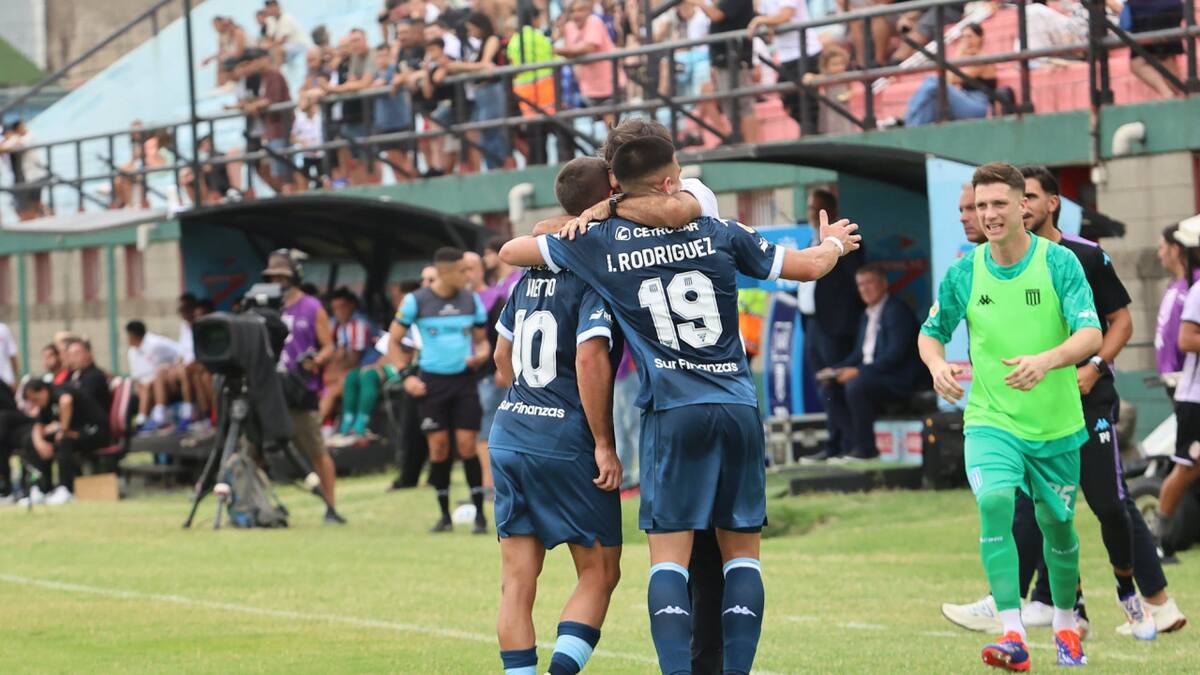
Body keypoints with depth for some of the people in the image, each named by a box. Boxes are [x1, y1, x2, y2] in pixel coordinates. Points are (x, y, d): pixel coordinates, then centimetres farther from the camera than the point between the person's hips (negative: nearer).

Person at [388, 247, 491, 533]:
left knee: (467, 444, -5)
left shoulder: (472, 300, 5)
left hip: (463, 379, 1)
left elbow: (481, 338, 15)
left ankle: (479, 513, 1)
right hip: (432, 381, -1)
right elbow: (394, 341, 4)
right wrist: (407, 375, -6)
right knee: (438, 446, -2)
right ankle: (444, 514, 10)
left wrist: (481, 354, -7)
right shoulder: (416, 301, -4)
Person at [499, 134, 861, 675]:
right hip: (738, 408, 2)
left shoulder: (601, 244, 2)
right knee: (742, 553, 9)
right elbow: (808, 266, 17)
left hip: (672, 412, -2)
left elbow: (510, 251, 14)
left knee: (669, 556, -3)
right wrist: (834, 243, 40)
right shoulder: (718, 234, 5)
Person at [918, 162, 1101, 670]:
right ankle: (1013, 634, -29)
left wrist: (1047, 361, -38)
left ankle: (1065, 626, 39)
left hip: (1055, 424, 0)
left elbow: (1090, 335, -19)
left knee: (1057, 525, 12)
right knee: (995, 501, -25)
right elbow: (931, 332, 12)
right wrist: (937, 365, -11)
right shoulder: (964, 273, -3)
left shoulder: (1059, 262, -10)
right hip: (990, 420, 0)